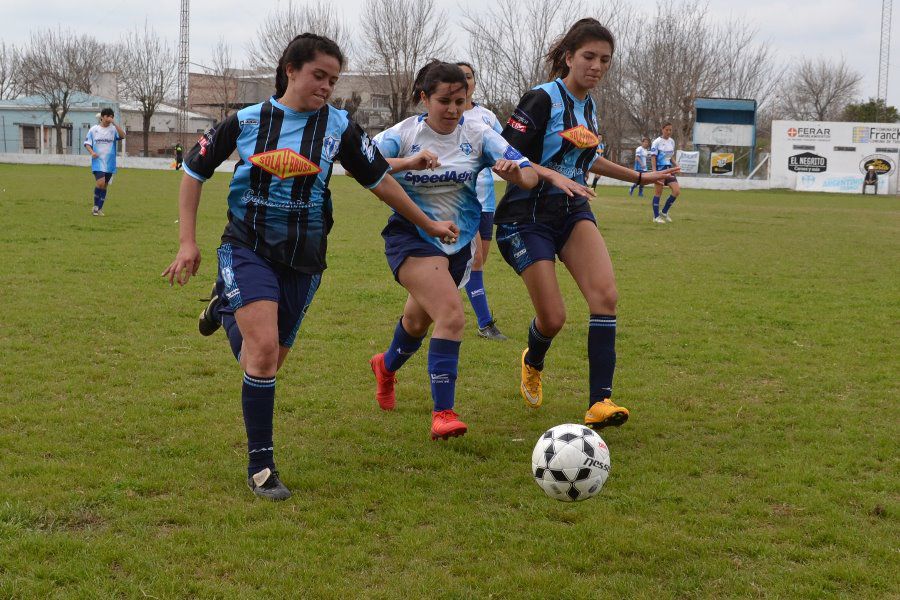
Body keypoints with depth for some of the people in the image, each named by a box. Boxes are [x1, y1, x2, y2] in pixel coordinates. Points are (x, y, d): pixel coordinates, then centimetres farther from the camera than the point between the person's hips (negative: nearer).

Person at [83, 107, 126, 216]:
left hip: (110, 163, 2)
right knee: (100, 182, -20)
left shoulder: (113, 129, 3)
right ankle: (96, 206, -2)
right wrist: (92, 152, -12)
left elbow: (122, 136, -15)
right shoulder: (93, 129, 3)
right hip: (98, 161, -2)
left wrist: (114, 123, -19)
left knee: (104, 186, 7)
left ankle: (99, 209, 19)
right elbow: (87, 143, 6)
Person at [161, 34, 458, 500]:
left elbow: (380, 181, 9)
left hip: (303, 259, 3)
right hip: (247, 248, -3)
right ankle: (260, 467, -9)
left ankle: (227, 307, 41)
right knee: (263, 350, -22)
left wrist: (429, 225, 15)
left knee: (267, 362, 9)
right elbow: (194, 171, 7)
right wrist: (188, 242, 1)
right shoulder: (246, 120, -4)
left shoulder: (339, 127, -2)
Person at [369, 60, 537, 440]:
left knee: (419, 321, 22)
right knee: (452, 316, -25)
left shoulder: (477, 133, -5)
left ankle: (387, 366, 55)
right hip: (412, 237, -5)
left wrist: (515, 173, -33)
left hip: (459, 240, 5)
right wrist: (408, 162, -39)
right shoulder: (405, 134, -11)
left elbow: (530, 177, -10)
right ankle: (443, 412, -15)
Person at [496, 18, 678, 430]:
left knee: (605, 295, -18)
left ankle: (600, 402, -18)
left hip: (572, 212, 6)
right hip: (527, 217, -6)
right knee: (553, 318, -7)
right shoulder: (543, 99, -13)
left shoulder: (589, 107, 10)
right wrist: (553, 176, -32)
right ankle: (532, 363, 31)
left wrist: (640, 177, 33)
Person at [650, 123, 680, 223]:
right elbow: (653, 157, -12)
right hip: (659, 170, -6)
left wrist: (676, 165, 3)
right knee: (658, 193, -1)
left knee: (677, 190, -4)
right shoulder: (657, 142, -9)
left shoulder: (672, 142, 11)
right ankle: (656, 216, 8)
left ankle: (664, 212, 10)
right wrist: (654, 172, -20)